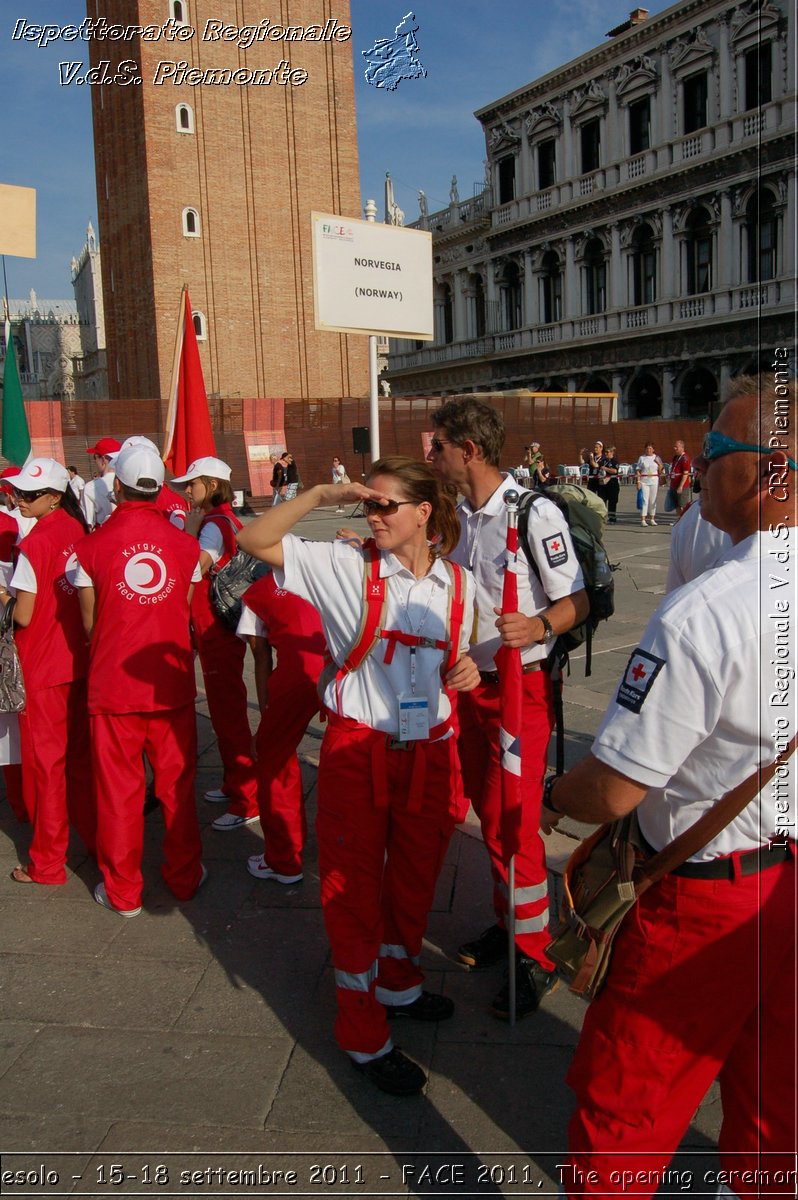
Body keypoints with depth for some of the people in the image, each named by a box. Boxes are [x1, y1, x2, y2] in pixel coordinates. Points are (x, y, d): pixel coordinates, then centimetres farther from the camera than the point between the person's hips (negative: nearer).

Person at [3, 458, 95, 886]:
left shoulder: (34, 543, -18)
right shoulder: (77, 530, 1)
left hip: (44, 669, -6)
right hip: (80, 661, 6)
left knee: (44, 761, 5)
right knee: (80, 756, 17)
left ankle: (47, 862, 17)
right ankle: (96, 838, 27)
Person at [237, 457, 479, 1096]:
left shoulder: (459, 583, 3)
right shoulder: (345, 566, -8)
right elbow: (255, 540, -13)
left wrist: (465, 670, -6)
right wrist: (321, 495, -20)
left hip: (431, 752, 4)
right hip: (357, 750, -3)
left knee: (415, 876, 20)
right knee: (354, 885, 8)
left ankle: (399, 983, 48)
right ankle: (364, 1036, 26)